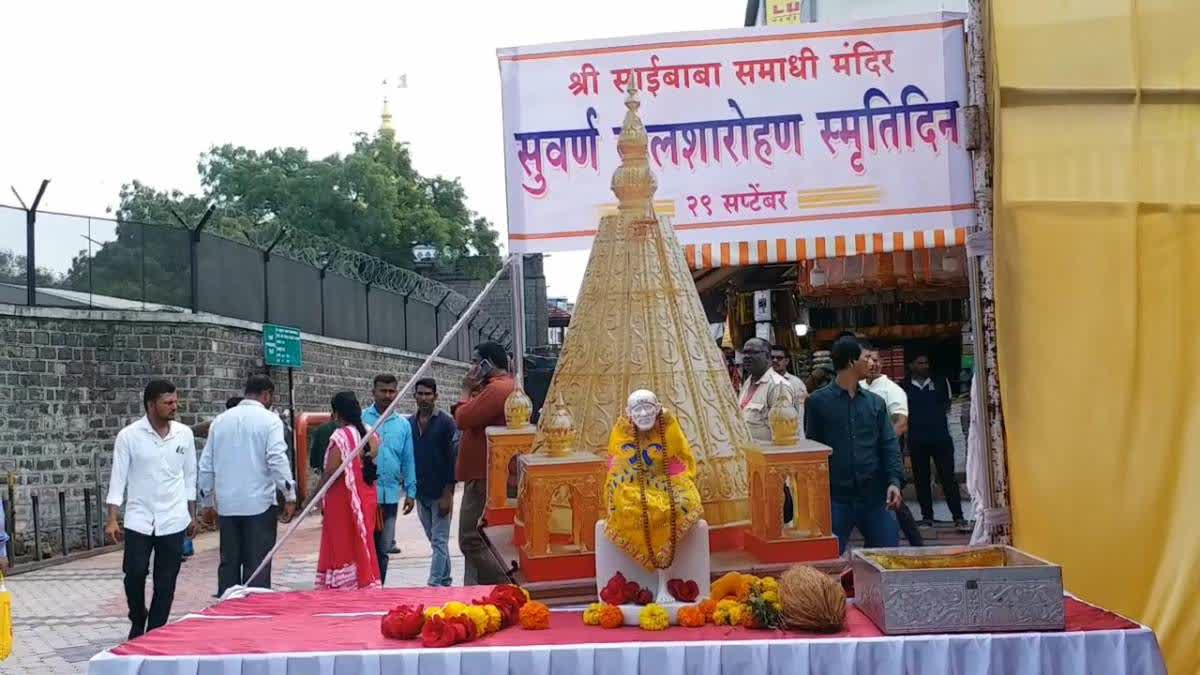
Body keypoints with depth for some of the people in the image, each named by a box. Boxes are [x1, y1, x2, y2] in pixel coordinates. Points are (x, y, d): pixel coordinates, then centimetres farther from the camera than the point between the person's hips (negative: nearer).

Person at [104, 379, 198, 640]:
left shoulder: (184, 434, 2)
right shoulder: (129, 435, -6)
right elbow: (118, 477, -4)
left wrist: (192, 515, 12)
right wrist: (112, 519, -9)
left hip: (173, 520, 2)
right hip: (138, 520, -2)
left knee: (166, 581, 4)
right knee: (134, 575, -2)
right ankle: (137, 623, 25)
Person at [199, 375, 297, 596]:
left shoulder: (220, 420, 10)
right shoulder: (269, 420, -5)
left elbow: (206, 465, 13)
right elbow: (277, 460, -15)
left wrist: (207, 502, 20)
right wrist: (290, 496, -10)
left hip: (226, 505, 5)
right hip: (259, 504, -5)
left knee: (228, 563, 13)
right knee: (257, 566, 1)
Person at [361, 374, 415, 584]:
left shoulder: (403, 424, 9)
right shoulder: (360, 419, -2)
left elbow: (408, 460, 11)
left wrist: (410, 492, 8)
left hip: (391, 494, 4)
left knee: (383, 550, 11)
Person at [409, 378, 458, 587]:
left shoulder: (446, 423, -6)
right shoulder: (409, 424, 8)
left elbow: (453, 459, -9)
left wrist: (448, 494, -14)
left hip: (440, 493, -5)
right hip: (421, 493, 5)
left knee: (439, 541, -5)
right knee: (435, 540, 13)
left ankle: (435, 584, -7)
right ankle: (445, 581, 23)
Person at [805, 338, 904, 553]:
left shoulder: (875, 402, 11)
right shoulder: (818, 401, 1)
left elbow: (889, 445, 7)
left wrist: (894, 481, -9)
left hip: (874, 497, 3)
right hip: (835, 497, -3)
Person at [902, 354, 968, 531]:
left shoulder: (940, 382, 8)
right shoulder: (905, 387, 4)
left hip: (941, 437, 0)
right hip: (917, 441, 0)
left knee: (948, 478, -4)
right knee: (921, 480, 6)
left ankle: (958, 517, -3)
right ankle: (927, 516, 16)